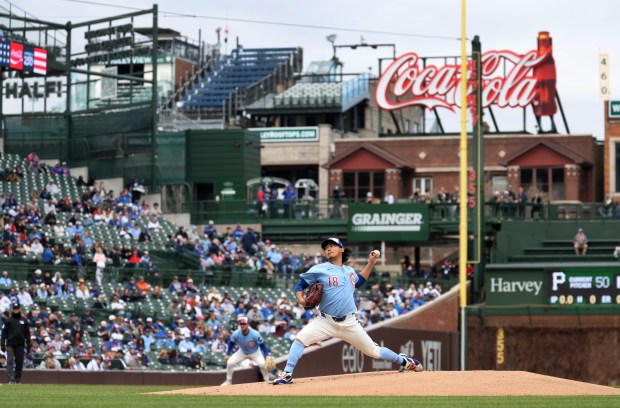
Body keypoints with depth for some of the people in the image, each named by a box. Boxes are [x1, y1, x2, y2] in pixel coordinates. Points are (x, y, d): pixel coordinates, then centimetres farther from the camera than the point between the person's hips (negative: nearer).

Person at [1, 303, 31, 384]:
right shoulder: (8, 320, 5)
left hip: (20, 345, 2)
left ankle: (17, 380, 11)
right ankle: (11, 379, -18)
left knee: (19, 363, 4)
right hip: (10, 345, -2)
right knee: (10, 361, -12)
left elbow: (27, 334, 12)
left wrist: (29, 346, 6)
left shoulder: (24, 320, 10)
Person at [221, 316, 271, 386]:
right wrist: (227, 354, -4)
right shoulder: (236, 334, -24)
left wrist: (267, 356, -24)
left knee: (262, 364, -26)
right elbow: (231, 343, -4)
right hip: (242, 352, 3)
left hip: (254, 353, -3)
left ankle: (266, 380, -3)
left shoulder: (255, 334, -32)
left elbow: (262, 345, -19)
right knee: (230, 363, -11)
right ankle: (228, 381, 9)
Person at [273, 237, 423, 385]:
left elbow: (358, 281, 33)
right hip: (326, 322, -2)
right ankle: (287, 374, -20)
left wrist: (371, 263, 24)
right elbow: (300, 285, 0)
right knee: (301, 338, -25)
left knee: (373, 350, 8)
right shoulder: (319, 270, -3)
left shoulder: (350, 271, 11)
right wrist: (301, 299, -21)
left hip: (349, 323, 2)